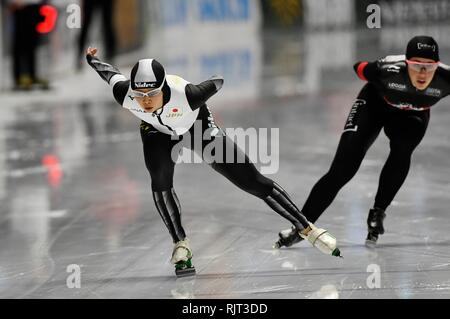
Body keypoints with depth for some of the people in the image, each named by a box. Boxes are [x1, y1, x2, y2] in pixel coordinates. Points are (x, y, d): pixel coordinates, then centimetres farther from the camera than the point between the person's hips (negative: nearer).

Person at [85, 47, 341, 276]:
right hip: (157, 130, 2)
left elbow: (217, 83, -22)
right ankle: (181, 247, -6)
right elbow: (111, 73, -12)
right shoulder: (124, 94, -35)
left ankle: (307, 229, 5)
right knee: (160, 181, -24)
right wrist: (92, 59, 10)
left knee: (251, 180, -3)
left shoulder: (185, 94, -44)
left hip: (197, 125, -2)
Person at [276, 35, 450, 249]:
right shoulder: (387, 70, -38)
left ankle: (377, 214, -13)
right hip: (375, 105, -1)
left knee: (402, 150, -32)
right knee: (342, 169, -12)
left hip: (411, 115, 1)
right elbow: (360, 69, -14)